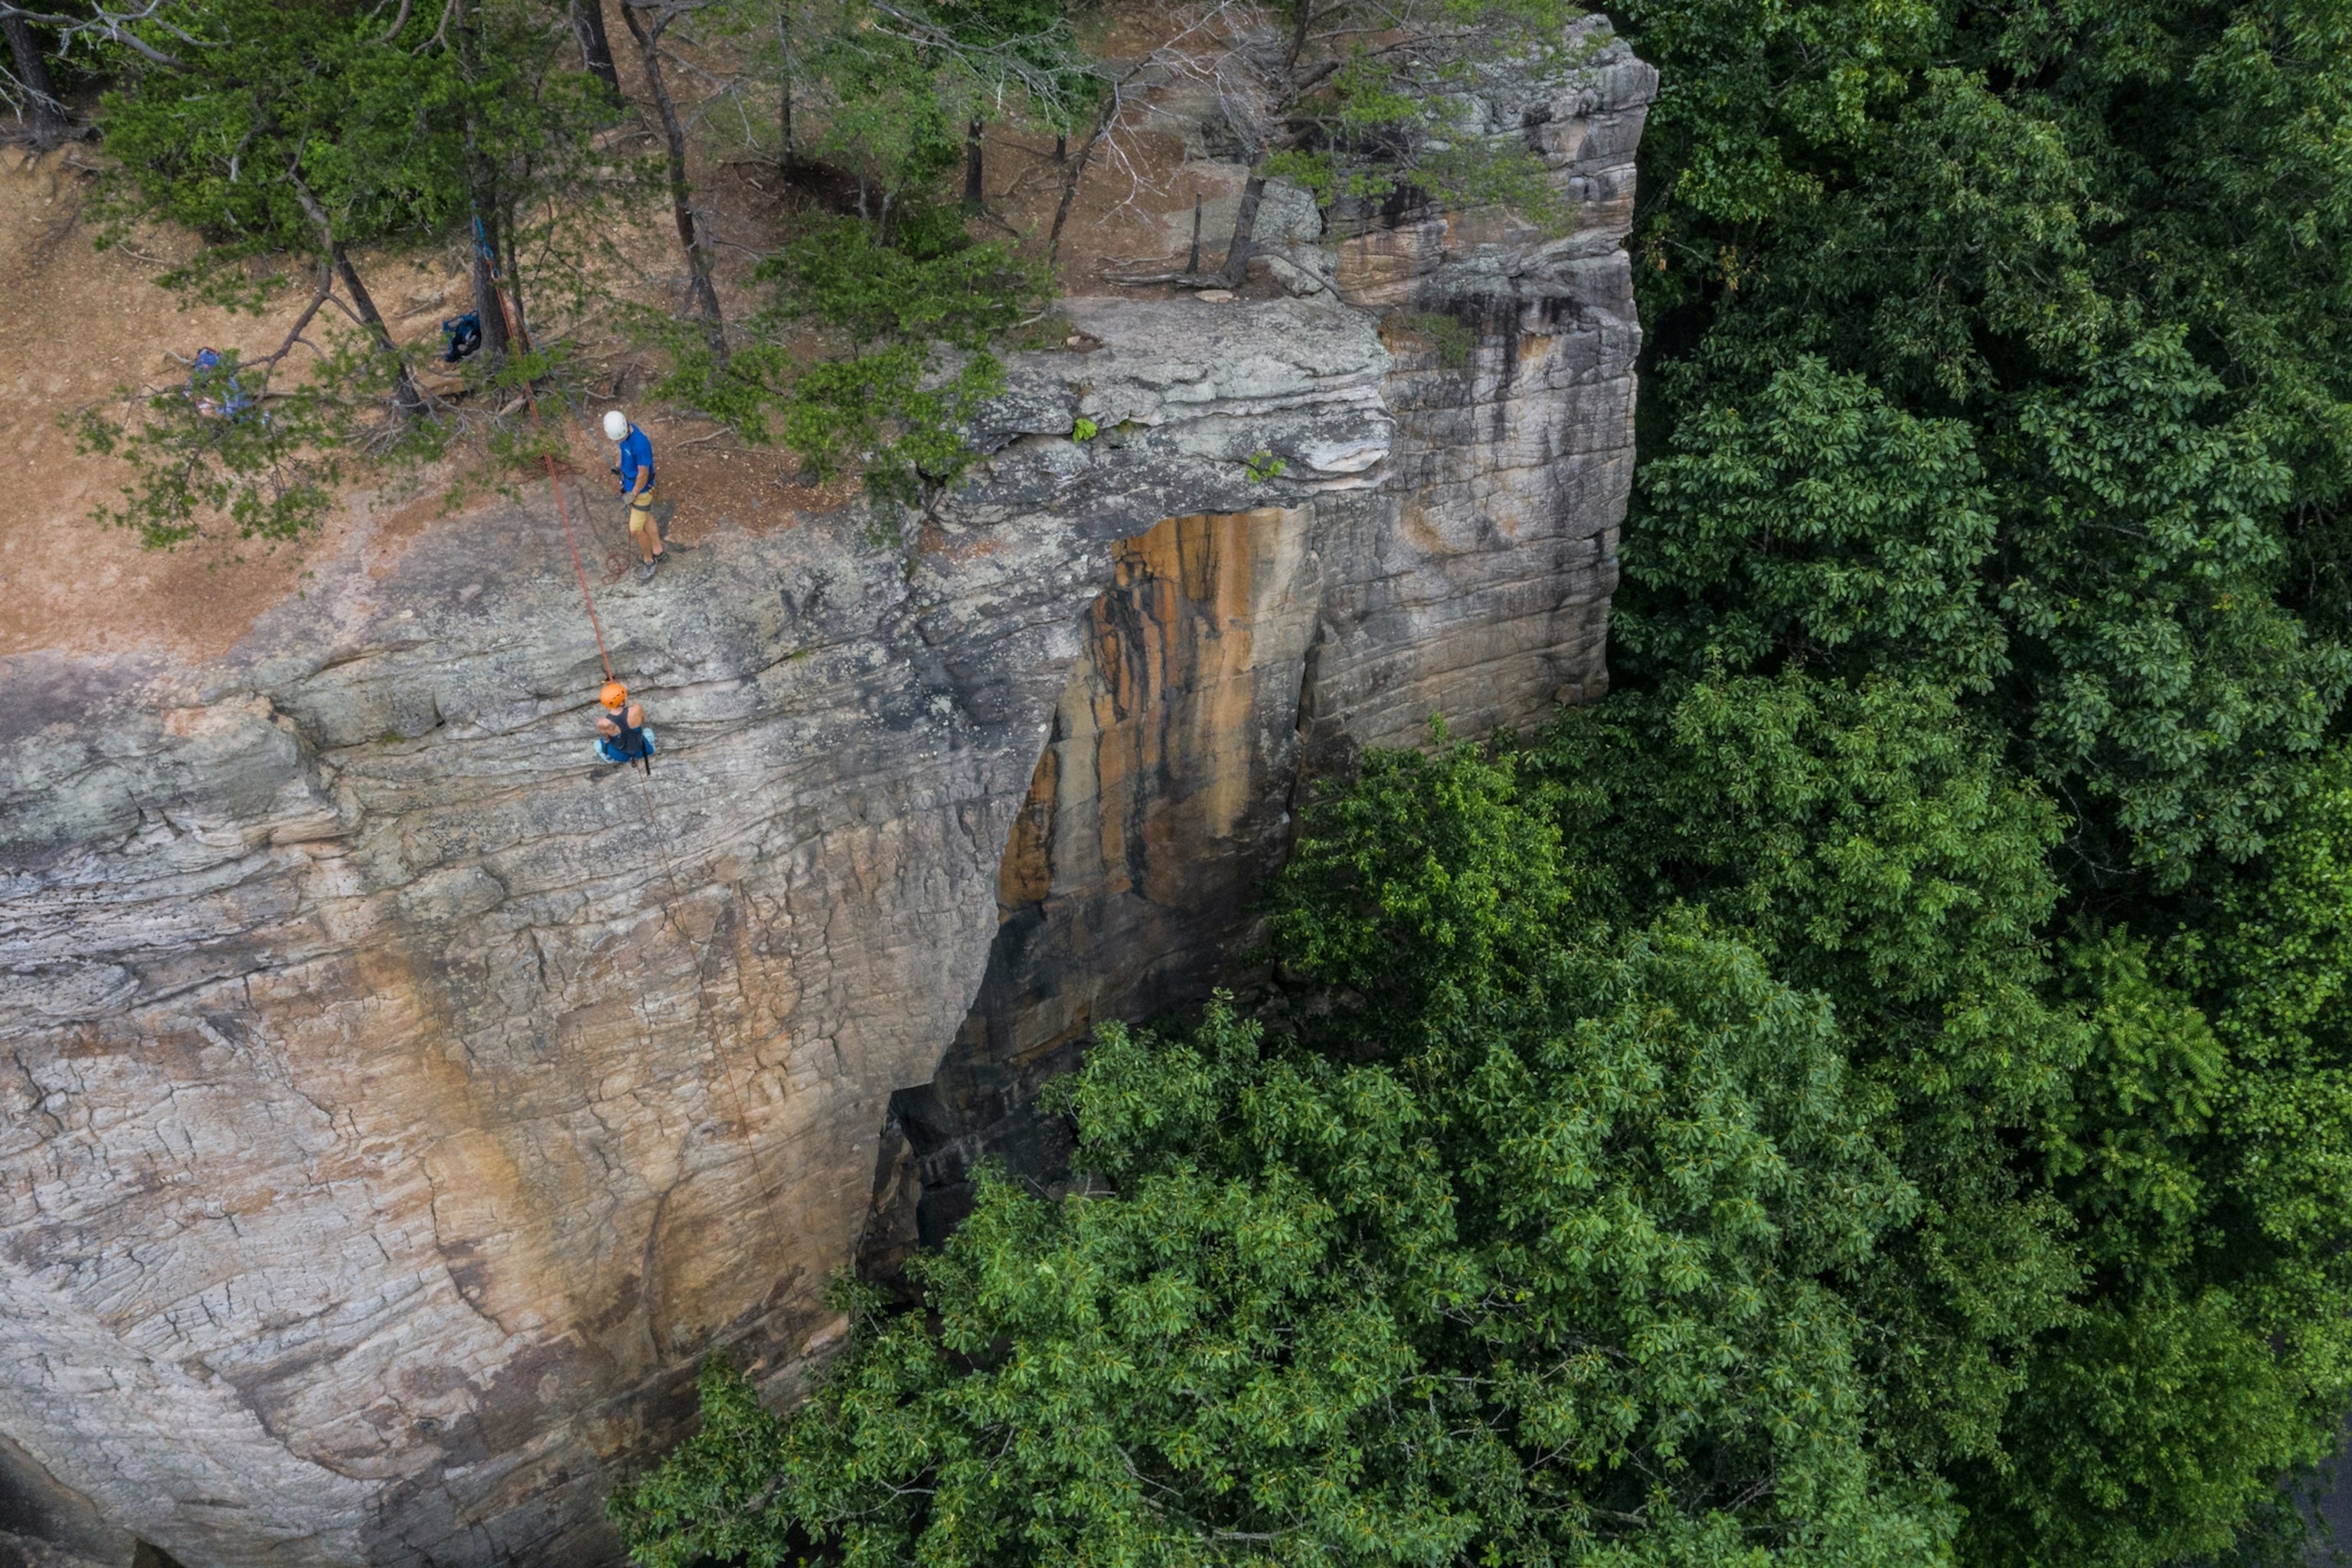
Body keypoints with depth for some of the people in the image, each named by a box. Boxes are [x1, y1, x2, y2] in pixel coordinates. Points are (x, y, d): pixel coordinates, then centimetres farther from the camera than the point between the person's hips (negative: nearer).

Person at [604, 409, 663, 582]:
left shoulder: (640, 443, -36)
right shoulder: (624, 432, -12)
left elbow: (643, 474, -25)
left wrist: (634, 494, -15)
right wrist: (619, 465, 2)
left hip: (641, 489, -8)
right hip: (629, 483, 8)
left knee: (636, 530, 2)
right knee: (646, 519, 24)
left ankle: (649, 561, 25)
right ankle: (657, 552, 43)